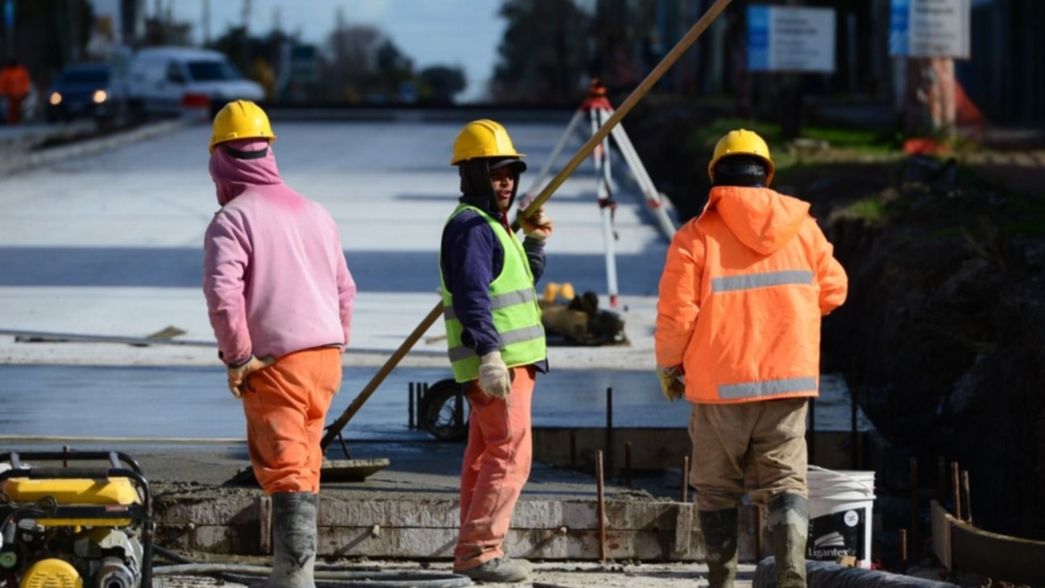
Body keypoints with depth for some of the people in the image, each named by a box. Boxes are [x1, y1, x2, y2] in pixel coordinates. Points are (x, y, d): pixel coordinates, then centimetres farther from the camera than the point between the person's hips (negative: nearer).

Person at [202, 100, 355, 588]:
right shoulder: (314, 213, 12)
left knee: (284, 470, -5)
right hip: (325, 354, 6)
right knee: (304, 464, 17)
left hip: (274, 362, -6)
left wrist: (236, 357, -14)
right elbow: (344, 290, 17)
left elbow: (223, 292, -23)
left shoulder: (232, 220, -10)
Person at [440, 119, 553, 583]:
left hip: (510, 360, 11)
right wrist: (489, 355, -32)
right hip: (497, 362, -11)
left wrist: (534, 242, 14)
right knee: (511, 456, -12)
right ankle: (480, 550, -13)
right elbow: (472, 297, -24)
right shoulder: (470, 227, -13)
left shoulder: (492, 225, 19)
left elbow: (521, 281, 29)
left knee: (484, 454, 12)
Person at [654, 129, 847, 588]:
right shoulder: (800, 226, 3)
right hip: (788, 379, 2)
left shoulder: (697, 235, -7)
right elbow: (833, 290, 12)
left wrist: (668, 365, 8)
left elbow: (676, 312, -9)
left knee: (716, 486, 12)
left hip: (719, 385, -2)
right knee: (785, 481, 4)